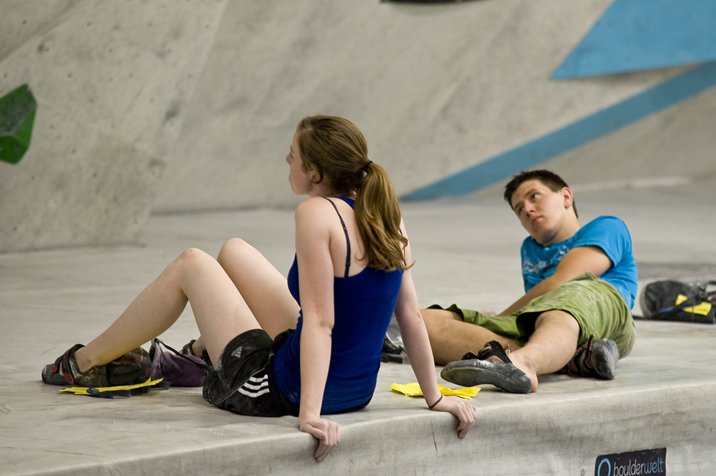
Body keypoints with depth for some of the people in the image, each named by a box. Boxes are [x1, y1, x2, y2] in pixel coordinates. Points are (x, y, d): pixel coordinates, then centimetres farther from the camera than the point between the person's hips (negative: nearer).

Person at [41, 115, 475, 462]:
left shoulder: (318, 214, -23)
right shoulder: (386, 215, -2)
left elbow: (319, 323, -27)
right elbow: (411, 316, 0)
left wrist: (309, 413, -30)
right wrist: (436, 398, 5)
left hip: (277, 390, -7)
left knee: (191, 265, 11)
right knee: (233, 252, 23)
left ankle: (85, 363, 28)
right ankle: (199, 354, 50)